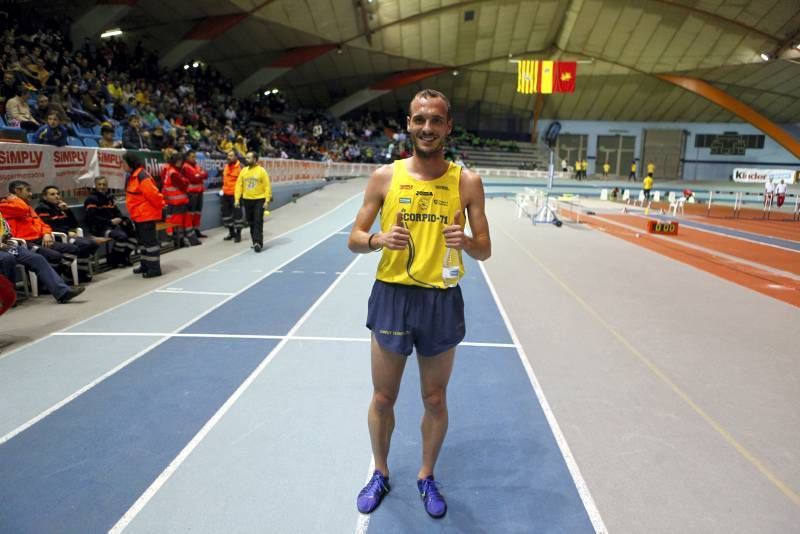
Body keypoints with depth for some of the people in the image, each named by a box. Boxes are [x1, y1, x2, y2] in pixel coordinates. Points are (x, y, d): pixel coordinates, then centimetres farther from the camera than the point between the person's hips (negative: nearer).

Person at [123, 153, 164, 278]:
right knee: (143, 240, 18)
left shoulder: (142, 177, -21)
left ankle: (154, 268, 0)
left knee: (150, 240, -5)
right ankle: (145, 264, 30)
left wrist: (161, 206, -11)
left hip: (147, 215, -11)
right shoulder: (133, 176, 11)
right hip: (139, 216, 11)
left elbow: (153, 194, -24)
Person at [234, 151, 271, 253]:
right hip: (247, 200, 5)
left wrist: (267, 200, -13)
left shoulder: (262, 171, -6)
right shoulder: (244, 171, 6)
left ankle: (258, 242, -6)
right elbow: (239, 185, 6)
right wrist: (237, 199, 0)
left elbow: (267, 186, -7)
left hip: (259, 200, -5)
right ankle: (256, 241, 21)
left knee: (258, 222, -7)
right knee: (251, 222, 10)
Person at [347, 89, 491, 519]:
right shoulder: (385, 177, -2)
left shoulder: (467, 182, -3)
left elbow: (485, 250, 2)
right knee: (382, 398, 13)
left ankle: (426, 477, 39)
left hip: (442, 301, 0)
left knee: (435, 400, 14)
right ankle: (380, 473, 39)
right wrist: (380, 239, -21)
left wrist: (466, 242, -21)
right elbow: (354, 240, 1)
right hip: (392, 296, 0)